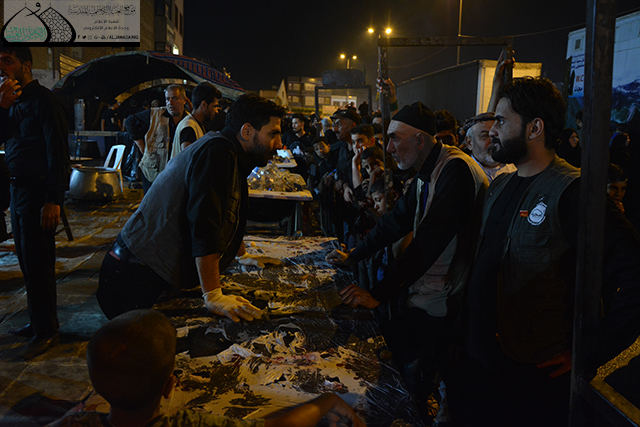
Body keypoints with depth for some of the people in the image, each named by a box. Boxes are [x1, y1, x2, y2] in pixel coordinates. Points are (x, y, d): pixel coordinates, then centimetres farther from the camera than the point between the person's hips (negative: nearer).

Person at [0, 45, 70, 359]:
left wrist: (53, 200, -23)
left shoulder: (43, 100, -12)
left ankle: (46, 331, 8)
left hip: (37, 192, -9)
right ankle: (38, 322, 28)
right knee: (27, 260, 15)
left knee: (37, 263, -3)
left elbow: (58, 153, -18)